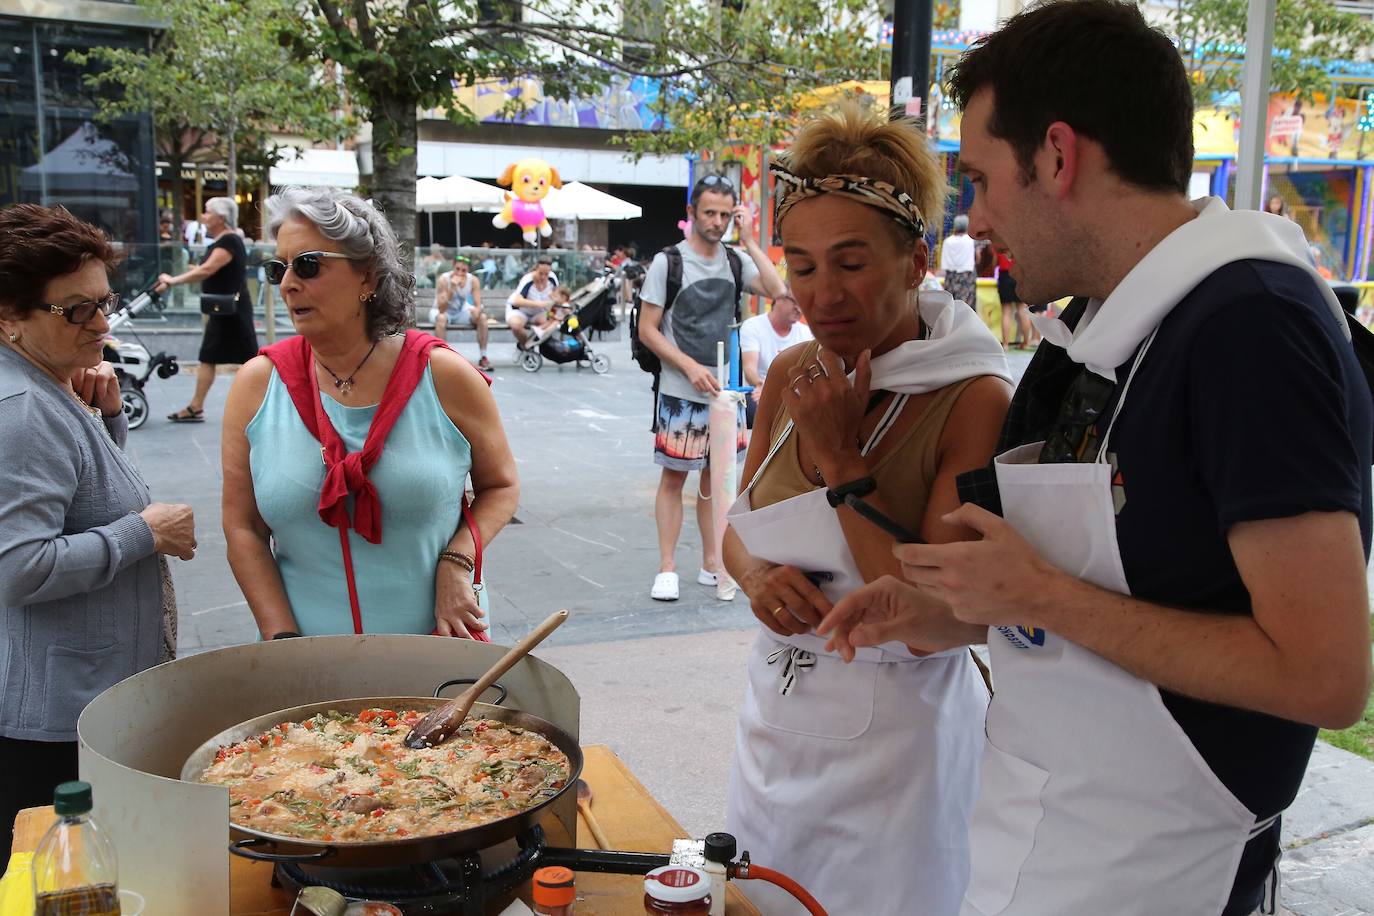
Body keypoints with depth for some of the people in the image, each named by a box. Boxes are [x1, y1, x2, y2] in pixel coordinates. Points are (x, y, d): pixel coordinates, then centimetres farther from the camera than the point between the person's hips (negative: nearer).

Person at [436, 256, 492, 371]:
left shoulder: (473, 280, -15)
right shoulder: (444, 279, -24)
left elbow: (478, 305, -15)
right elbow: (442, 309, -32)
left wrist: (476, 312, -40)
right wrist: (452, 288, -41)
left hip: (460, 313, 4)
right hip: (444, 312, -3)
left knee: (482, 317, -19)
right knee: (441, 318, -36)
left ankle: (483, 358, -12)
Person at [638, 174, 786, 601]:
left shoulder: (736, 261, 7)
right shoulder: (667, 262, -5)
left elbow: (778, 291, -9)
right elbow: (648, 330, -6)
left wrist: (749, 240, -8)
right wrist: (691, 368, -15)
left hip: (726, 390, 4)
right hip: (681, 393, -4)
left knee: (716, 476, 11)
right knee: (674, 476, 1)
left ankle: (712, 563, 21)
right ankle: (667, 569, 9)